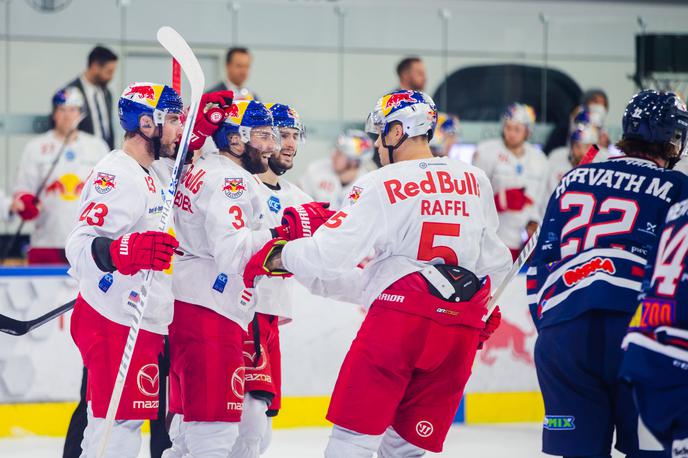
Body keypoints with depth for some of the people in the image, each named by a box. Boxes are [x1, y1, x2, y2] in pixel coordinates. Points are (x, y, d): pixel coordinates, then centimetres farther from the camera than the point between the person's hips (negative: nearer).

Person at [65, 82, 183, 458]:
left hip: (142, 325, 10)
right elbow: (79, 246, -27)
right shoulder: (117, 175, -16)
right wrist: (127, 252, -42)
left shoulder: (149, 176, 17)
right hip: (115, 325, -10)